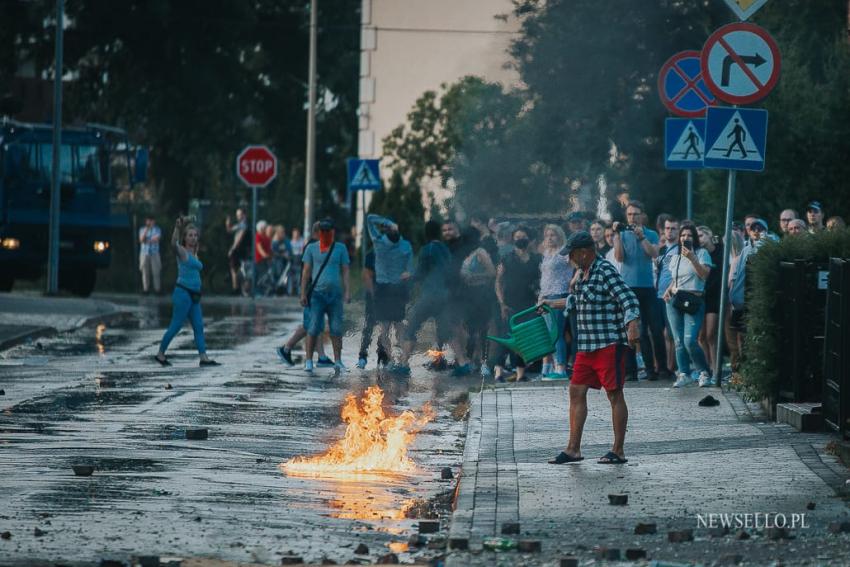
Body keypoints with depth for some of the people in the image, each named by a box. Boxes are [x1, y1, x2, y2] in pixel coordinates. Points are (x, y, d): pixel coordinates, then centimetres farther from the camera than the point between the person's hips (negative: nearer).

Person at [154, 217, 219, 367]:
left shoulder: (194, 254, 14)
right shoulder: (182, 252, -12)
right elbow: (174, 243, -30)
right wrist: (177, 228, -40)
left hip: (194, 295, 8)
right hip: (183, 293, -8)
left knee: (198, 326, 2)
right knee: (176, 325, -3)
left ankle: (203, 357, -1)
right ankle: (160, 354, 8)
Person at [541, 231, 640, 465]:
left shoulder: (606, 272, -13)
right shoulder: (583, 273, 15)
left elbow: (629, 300, -23)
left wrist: (632, 326, -38)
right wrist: (552, 304, 45)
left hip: (609, 344, -9)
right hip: (587, 345, 9)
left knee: (614, 394, -2)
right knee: (576, 391, 7)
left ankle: (618, 451, 3)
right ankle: (573, 449, 12)